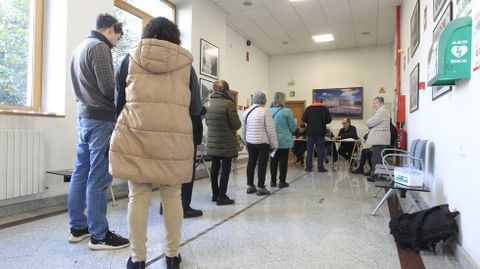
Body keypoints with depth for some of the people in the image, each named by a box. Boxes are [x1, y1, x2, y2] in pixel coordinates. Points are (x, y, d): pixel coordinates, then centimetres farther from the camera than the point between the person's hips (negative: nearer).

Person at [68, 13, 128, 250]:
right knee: (98, 179, -6)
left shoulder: (80, 47, 20)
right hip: (101, 119, -10)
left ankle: (78, 227, 21)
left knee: (80, 174, 11)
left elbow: (85, 86, 19)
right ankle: (99, 236, 2)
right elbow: (108, 88, -16)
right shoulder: (99, 47, -10)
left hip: (84, 116, 10)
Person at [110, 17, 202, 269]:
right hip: (175, 139, 0)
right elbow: (195, 109, 7)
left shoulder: (131, 58, 9)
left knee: (138, 196, 7)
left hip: (136, 135, 0)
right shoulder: (185, 63, 7)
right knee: (172, 196, 10)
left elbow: (119, 100, 15)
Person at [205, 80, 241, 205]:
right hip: (226, 143, -6)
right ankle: (222, 197, 6)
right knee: (225, 168, 3)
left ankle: (215, 194, 24)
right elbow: (236, 124, -11)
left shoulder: (210, 103, 4)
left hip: (212, 142, 6)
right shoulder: (228, 103, -14)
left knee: (215, 168, 14)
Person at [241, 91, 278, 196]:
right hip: (262, 142, -6)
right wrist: (274, 144, -3)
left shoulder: (247, 111, 4)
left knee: (251, 163, 13)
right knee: (262, 164, 2)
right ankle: (260, 187, 6)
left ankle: (250, 186, 20)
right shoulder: (265, 111, -12)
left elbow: (243, 129, 9)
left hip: (250, 142, 6)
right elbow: (270, 130, -11)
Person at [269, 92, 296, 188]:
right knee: (283, 161, 5)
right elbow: (293, 127, -5)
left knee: (273, 160, 12)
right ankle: (282, 182, 11)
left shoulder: (269, 111, -2)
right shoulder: (287, 111, -13)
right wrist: (289, 131, 17)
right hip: (284, 140, -4)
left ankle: (273, 181, 19)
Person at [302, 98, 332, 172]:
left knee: (309, 149, 5)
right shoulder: (325, 109, 1)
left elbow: (303, 119, -3)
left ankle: (308, 167, 5)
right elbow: (329, 120, 2)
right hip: (321, 132, 0)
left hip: (310, 132, 0)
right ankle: (320, 167, 5)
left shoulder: (309, 108, 0)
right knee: (320, 149, 5)